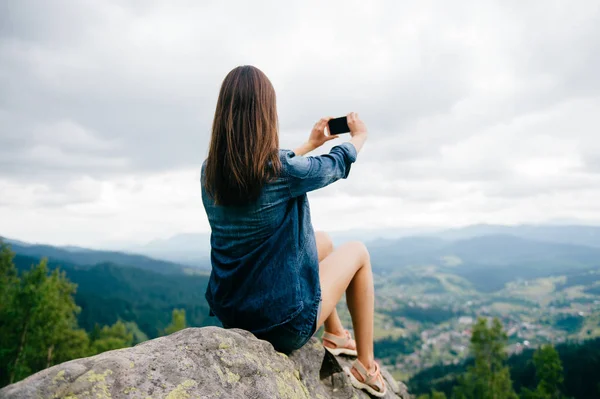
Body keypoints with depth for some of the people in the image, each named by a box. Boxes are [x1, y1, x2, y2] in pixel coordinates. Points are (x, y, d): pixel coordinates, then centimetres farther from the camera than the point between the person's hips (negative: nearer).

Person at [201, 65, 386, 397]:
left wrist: (311, 144, 28)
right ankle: (366, 367, 27)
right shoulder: (283, 170, -23)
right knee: (357, 251, 18)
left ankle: (335, 334, 42)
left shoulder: (209, 172, -5)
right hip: (283, 321, -6)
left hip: (230, 312, 7)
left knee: (322, 241, 26)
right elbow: (336, 165, -2)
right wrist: (358, 137, 21)